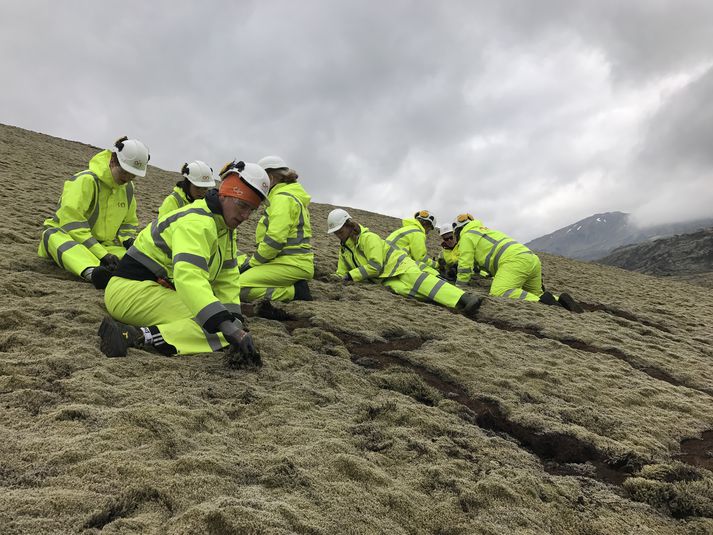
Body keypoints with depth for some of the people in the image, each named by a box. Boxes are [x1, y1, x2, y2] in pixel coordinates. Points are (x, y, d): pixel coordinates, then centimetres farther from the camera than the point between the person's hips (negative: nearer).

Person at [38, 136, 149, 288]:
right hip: (71, 238, -5)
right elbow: (71, 223, -24)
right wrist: (101, 254, -31)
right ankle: (92, 272, -70)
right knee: (54, 235, -40)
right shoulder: (86, 180, -16)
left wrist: (128, 240, -5)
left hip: (103, 245, 5)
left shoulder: (128, 187, 6)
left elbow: (129, 223, 19)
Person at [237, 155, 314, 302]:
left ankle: (294, 292, -13)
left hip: (290, 264, -10)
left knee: (240, 287, -18)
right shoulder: (293, 195, 22)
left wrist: (252, 262, -8)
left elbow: (274, 239, -21)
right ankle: (294, 288, 3)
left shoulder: (282, 197, -10)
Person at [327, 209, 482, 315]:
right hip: (387, 280, 5)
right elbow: (341, 273, 20)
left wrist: (351, 275, -15)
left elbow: (375, 266, -16)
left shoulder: (367, 237, -10)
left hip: (399, 266, -5)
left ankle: (466, 299, -45)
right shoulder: (344, 248, 15)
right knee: (401, 288, -30)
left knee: (420, 281, -32)